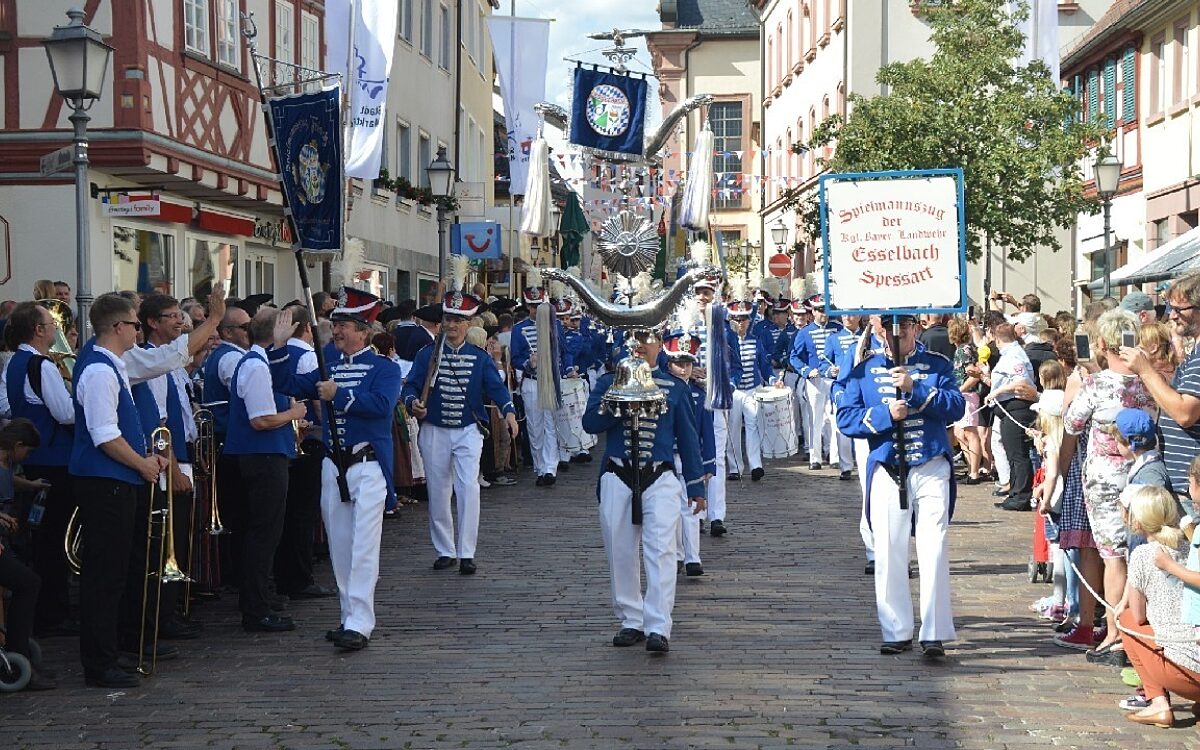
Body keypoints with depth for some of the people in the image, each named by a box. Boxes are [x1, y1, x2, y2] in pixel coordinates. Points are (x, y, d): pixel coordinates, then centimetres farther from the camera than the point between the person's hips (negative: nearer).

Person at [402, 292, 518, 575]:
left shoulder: (480, 358, 3)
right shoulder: (427, 355, 4)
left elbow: (496, 386, -6)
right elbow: (411, 386, 1)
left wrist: (508, 411, -24)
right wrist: (413, 403, -22)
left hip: (468, 432, -1)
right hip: (434, 432, 1)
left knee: (468, 488, -14)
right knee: (438, 493, 6)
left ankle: (466, 554, -10)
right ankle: (445, 551, 18)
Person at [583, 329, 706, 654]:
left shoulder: (675, 388, 8)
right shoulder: (609, 383, 7)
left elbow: (688, 438, 11)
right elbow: (591, 423, -7)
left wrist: (696, 486, 10)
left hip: (660, 479, -1)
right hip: (618, 478, 1)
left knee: (660, 550, -14)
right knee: (621, 553, 6)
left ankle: (658, 628, -17)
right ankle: (631, 621, 19)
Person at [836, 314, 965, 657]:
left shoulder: (937, 365, 6)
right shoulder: (865, 369, 8)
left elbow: (956, 406, -7)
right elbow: (845, 418, 0)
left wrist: (915, 388, -18)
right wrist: (885, 415, -15)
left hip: (931, 469, -1)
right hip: (887, 471, 1)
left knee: (934, 551, -7)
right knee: (889, 554, 3)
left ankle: (934, 634, -5)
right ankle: (897, 632, 12)